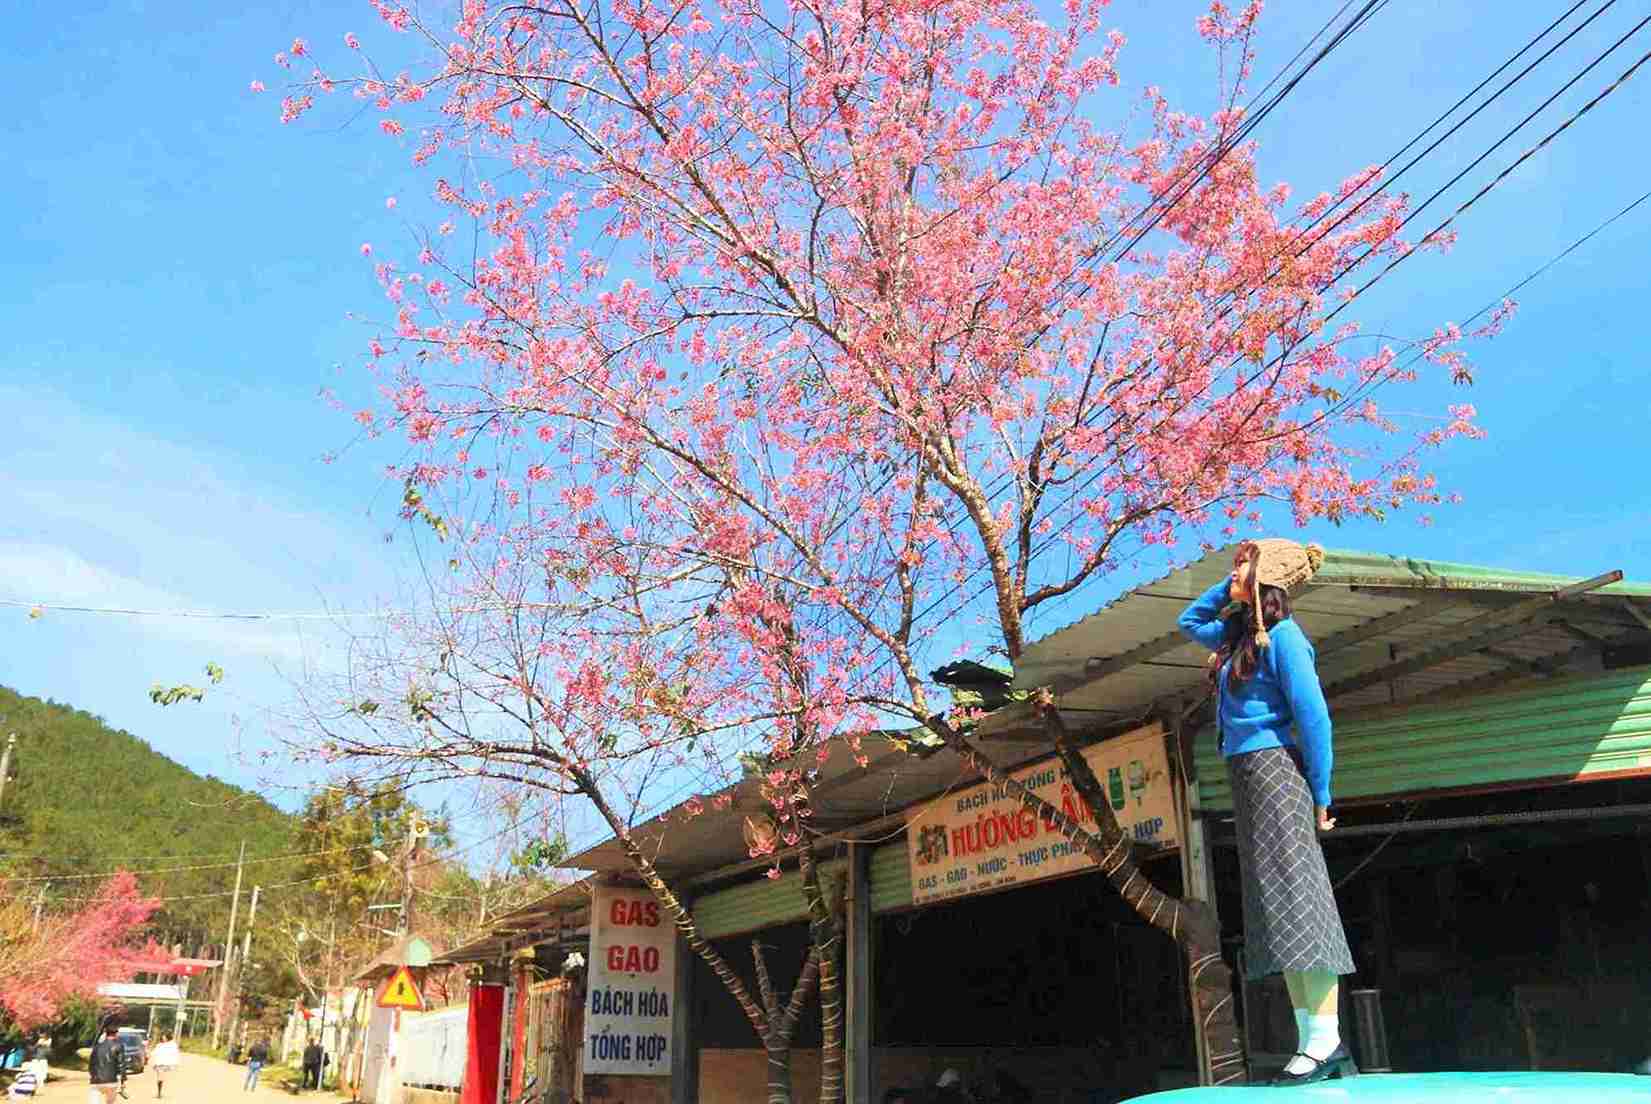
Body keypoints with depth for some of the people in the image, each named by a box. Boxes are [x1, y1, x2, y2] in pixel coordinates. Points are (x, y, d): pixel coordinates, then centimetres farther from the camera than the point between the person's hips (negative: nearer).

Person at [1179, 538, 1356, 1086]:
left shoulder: (1281, 635, -10)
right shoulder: (1240, 633, 16)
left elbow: (1314, 717, -14)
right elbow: (1189, 621, 35)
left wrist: (1320, 796, -13)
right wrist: (1231, 583, 22)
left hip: (1273, 769, -9)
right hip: (1246, 775, 9)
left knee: (1295, 898, -12)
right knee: (1278, 909, 6)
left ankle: (1326, 1042, -11)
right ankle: (1312, 1042, 7)